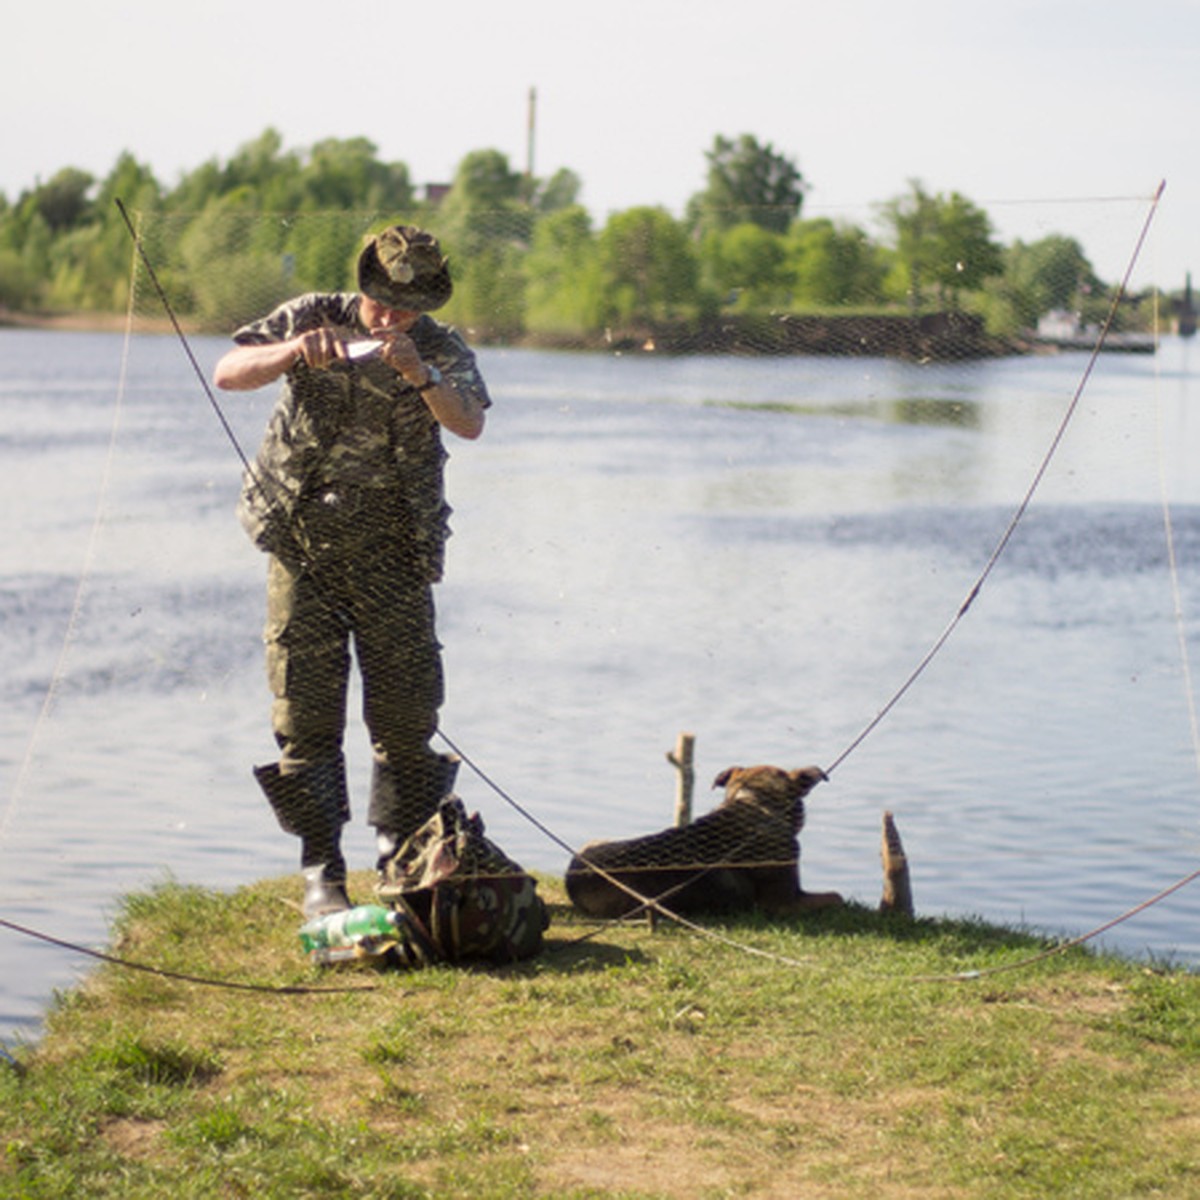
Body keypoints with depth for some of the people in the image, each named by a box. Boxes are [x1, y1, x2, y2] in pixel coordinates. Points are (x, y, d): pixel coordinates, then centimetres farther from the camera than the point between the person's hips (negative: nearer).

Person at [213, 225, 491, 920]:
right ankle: (322, 875, 2)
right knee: (307, 712, -3)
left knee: (407, 712, 2)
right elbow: (227, 374, -7)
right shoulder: (310, 319, 1)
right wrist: (292, 352, -25)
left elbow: (470, 424, -17)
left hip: (392, 555, 0)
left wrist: (421, 375, -34)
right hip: (303, 544, 0)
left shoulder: (443, 350, 0)